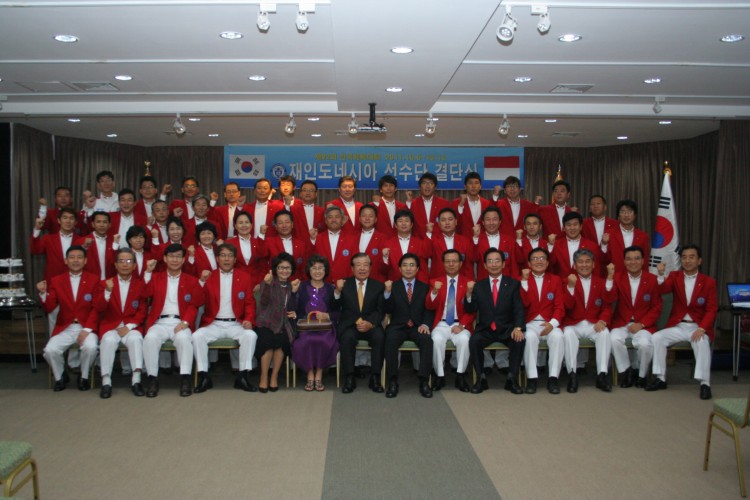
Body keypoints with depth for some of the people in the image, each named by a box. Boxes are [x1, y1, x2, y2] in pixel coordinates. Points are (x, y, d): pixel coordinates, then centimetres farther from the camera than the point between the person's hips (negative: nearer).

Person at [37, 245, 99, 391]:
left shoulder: (94, 280, 3)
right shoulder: (56, 281, 8)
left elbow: (97, 308, -4)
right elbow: (49, 308, 1)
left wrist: (87, 329, -15)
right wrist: (43, 293, -18)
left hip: (86, 327, -2)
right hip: (65, 328, 2)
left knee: (90, 347, -30)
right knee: (50, 350, -23)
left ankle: (84, 376, -1)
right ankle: (60, 376, 8)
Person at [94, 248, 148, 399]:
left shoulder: (140, 284, 10)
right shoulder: (105, 283, 12)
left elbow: (142, 311, 3)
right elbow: (98, 308, -2)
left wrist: (129, 326, -12)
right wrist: (107, 292, -19)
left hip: (131, 327, 0)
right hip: (110, 326, 1)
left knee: (136, 339, -32)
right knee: (109, 341, -32)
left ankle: (136, 379, -30)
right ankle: (106, 381, -27)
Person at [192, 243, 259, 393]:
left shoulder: (244, 277, 11)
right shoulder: (208, 276, 11)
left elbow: (250, 303, 7)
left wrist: (249, 319, -12)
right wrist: (202, 282, -13)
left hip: (236, 324, 0)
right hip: (213, 324, 1)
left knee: (251, 335, -29)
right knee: (197, 336, -27)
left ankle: (243, 376, -19)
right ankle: (203, 377, -16)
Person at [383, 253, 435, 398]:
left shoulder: (425, 287, 15)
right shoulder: (393, 286, 12)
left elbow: (429, 310, 6)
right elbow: (388, 310, 0)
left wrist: (426, 324, -14)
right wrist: (388, 292, -16)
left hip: (417, 326, 1)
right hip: (398, 326, -1)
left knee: (427, 340, -32)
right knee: (390, 340, -33)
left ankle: (424, 381, -27)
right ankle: (393, 381, -26)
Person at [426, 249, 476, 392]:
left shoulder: (468, 283, 7)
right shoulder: (435, 282, 10)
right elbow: (429, 307, -1)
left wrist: (462, 325, -15)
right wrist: (434, 292, -20)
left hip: (460, 324, -1)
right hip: (441, 323, 1)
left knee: (464, 339, -33)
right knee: (436, 340, -32)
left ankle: (460, 376, -17)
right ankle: (440, 376, -18)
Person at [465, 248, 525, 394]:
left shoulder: (513, 284, 7)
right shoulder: (479, 286, 9)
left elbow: (518, 309, -3)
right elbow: (470, 310, 2)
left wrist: (518, 327, -21)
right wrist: (469, 293, -16)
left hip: (507, 329, 0)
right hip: (485, 329, 1)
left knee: (520, 340, -29)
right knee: (474, 341, -29)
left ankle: (512, 379, -13)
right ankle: (482, 379, -14)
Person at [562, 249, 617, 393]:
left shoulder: (601, 281, 12)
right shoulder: (569, 281, 7)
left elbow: (609, 302, -3)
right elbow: (568, 305, -9)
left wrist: (602, 320, -22)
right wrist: (571, 286, -24)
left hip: (594, 325, 1)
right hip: (573, 324, -1)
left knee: (605, 334, -29)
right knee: (568, 334, -32)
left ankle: (602, 375, -24)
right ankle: (572, 374, -29)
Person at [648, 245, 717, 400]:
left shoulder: (709, 282, 0)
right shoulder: (675, 276, 5)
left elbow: (712, 309, -6)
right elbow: (662, 290, -16)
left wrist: (701, 329, -21)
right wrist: (661, 275, -36)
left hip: (697, 327, -2)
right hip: (677, 326, 3)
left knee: (702, 342, -33)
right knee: (656, 338, -20)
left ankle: (705, 383, -23)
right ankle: (661, 378, -10)